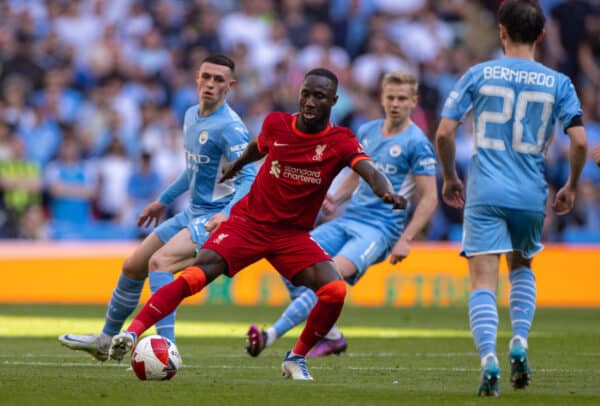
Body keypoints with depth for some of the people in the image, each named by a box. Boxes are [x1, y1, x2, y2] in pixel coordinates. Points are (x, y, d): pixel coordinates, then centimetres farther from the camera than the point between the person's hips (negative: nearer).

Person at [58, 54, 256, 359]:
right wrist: (163, 200, 30)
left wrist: (227, 214, -43)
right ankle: (106, 340, 37)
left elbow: (249, 179, -27)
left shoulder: (230, 127, -19)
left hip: (215, 220, -9)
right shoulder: (191, 116, 8)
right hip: (191, 214, 9)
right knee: (132, 267, 15)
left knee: (159, 262, -31)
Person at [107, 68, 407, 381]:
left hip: (294, 234, 0)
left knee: (334, 291, -21)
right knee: (196, 275, -22)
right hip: (249, 222, 0)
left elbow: (370, 172, -26)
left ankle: (296, 359, 1)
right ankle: (132, 332, -21)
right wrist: (236, 165, 40)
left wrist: (388, 193, -49)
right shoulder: (276, 124, -3)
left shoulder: (340, 142, -10)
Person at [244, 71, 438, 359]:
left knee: (335, 272, -30)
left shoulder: (416, 143, -6)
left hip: (380, 229, -7)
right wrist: (335, 199, 7)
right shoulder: (367, 132, 15)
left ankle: (272, 335, -34)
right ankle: (329, 336, 1)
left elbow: (429, 199, -8)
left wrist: (405, 240, -17)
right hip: (348, 219, 7)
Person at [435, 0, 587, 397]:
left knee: (484, 281, -3)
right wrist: (571, 187, 11)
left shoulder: (478, 75, 1)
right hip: (532, 195, 2)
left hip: (485, 192, -2)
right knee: (522, 266, 26)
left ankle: (489, 358, -22)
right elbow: (579, 141, -5)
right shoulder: (558, 83, 2)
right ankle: (520, 342, 8)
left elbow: (444, 133, -1)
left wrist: (449, 178, 14)